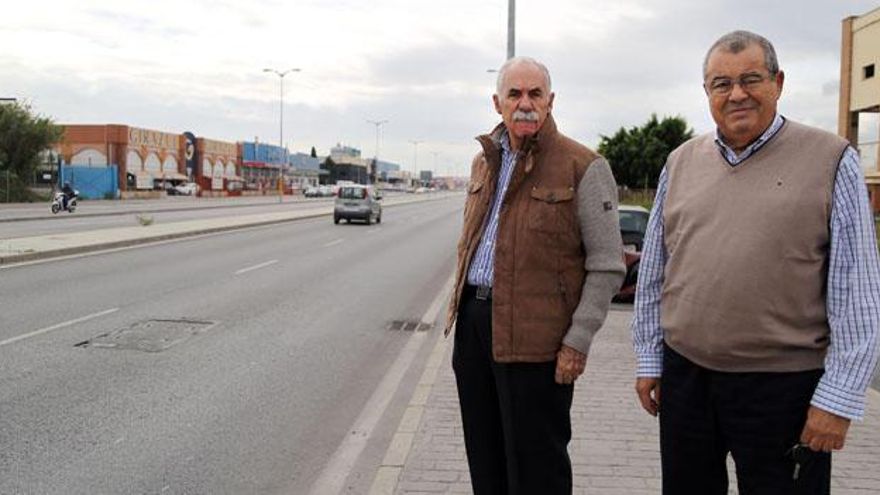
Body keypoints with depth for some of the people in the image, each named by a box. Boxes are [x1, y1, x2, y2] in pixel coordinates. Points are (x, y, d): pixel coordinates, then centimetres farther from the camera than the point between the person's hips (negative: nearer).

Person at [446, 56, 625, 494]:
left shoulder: (583, 168, -8)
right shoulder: (483, 162, 13)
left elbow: (607, 266, -9)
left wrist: (578, 342, -14)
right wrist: (461, 305, 17)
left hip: (533, 335, -6)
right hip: (473, 322, 7)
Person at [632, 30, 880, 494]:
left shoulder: (831, 160, -5)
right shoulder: (681, 162, 7)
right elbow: (653, 273, 10)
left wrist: (839, 397, -11)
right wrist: (649, 359, 9)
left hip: (783, 384, -4)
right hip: (684, 375, 4)